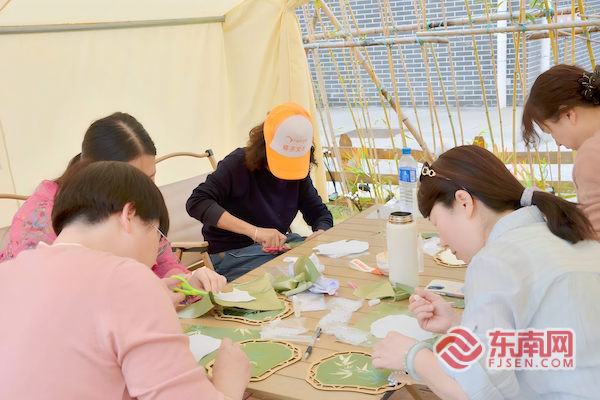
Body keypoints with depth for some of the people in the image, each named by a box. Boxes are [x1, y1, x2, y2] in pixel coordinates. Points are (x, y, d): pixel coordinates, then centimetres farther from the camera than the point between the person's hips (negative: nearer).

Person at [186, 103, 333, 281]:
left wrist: (320, 235, -17)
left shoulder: (298, 172, 4)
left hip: (278, 245, 7)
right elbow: (197, 203, -26)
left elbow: (321, 214, 10)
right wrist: (254, 231, -35)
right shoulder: (239, 163, -14)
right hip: (230, 253, -6)